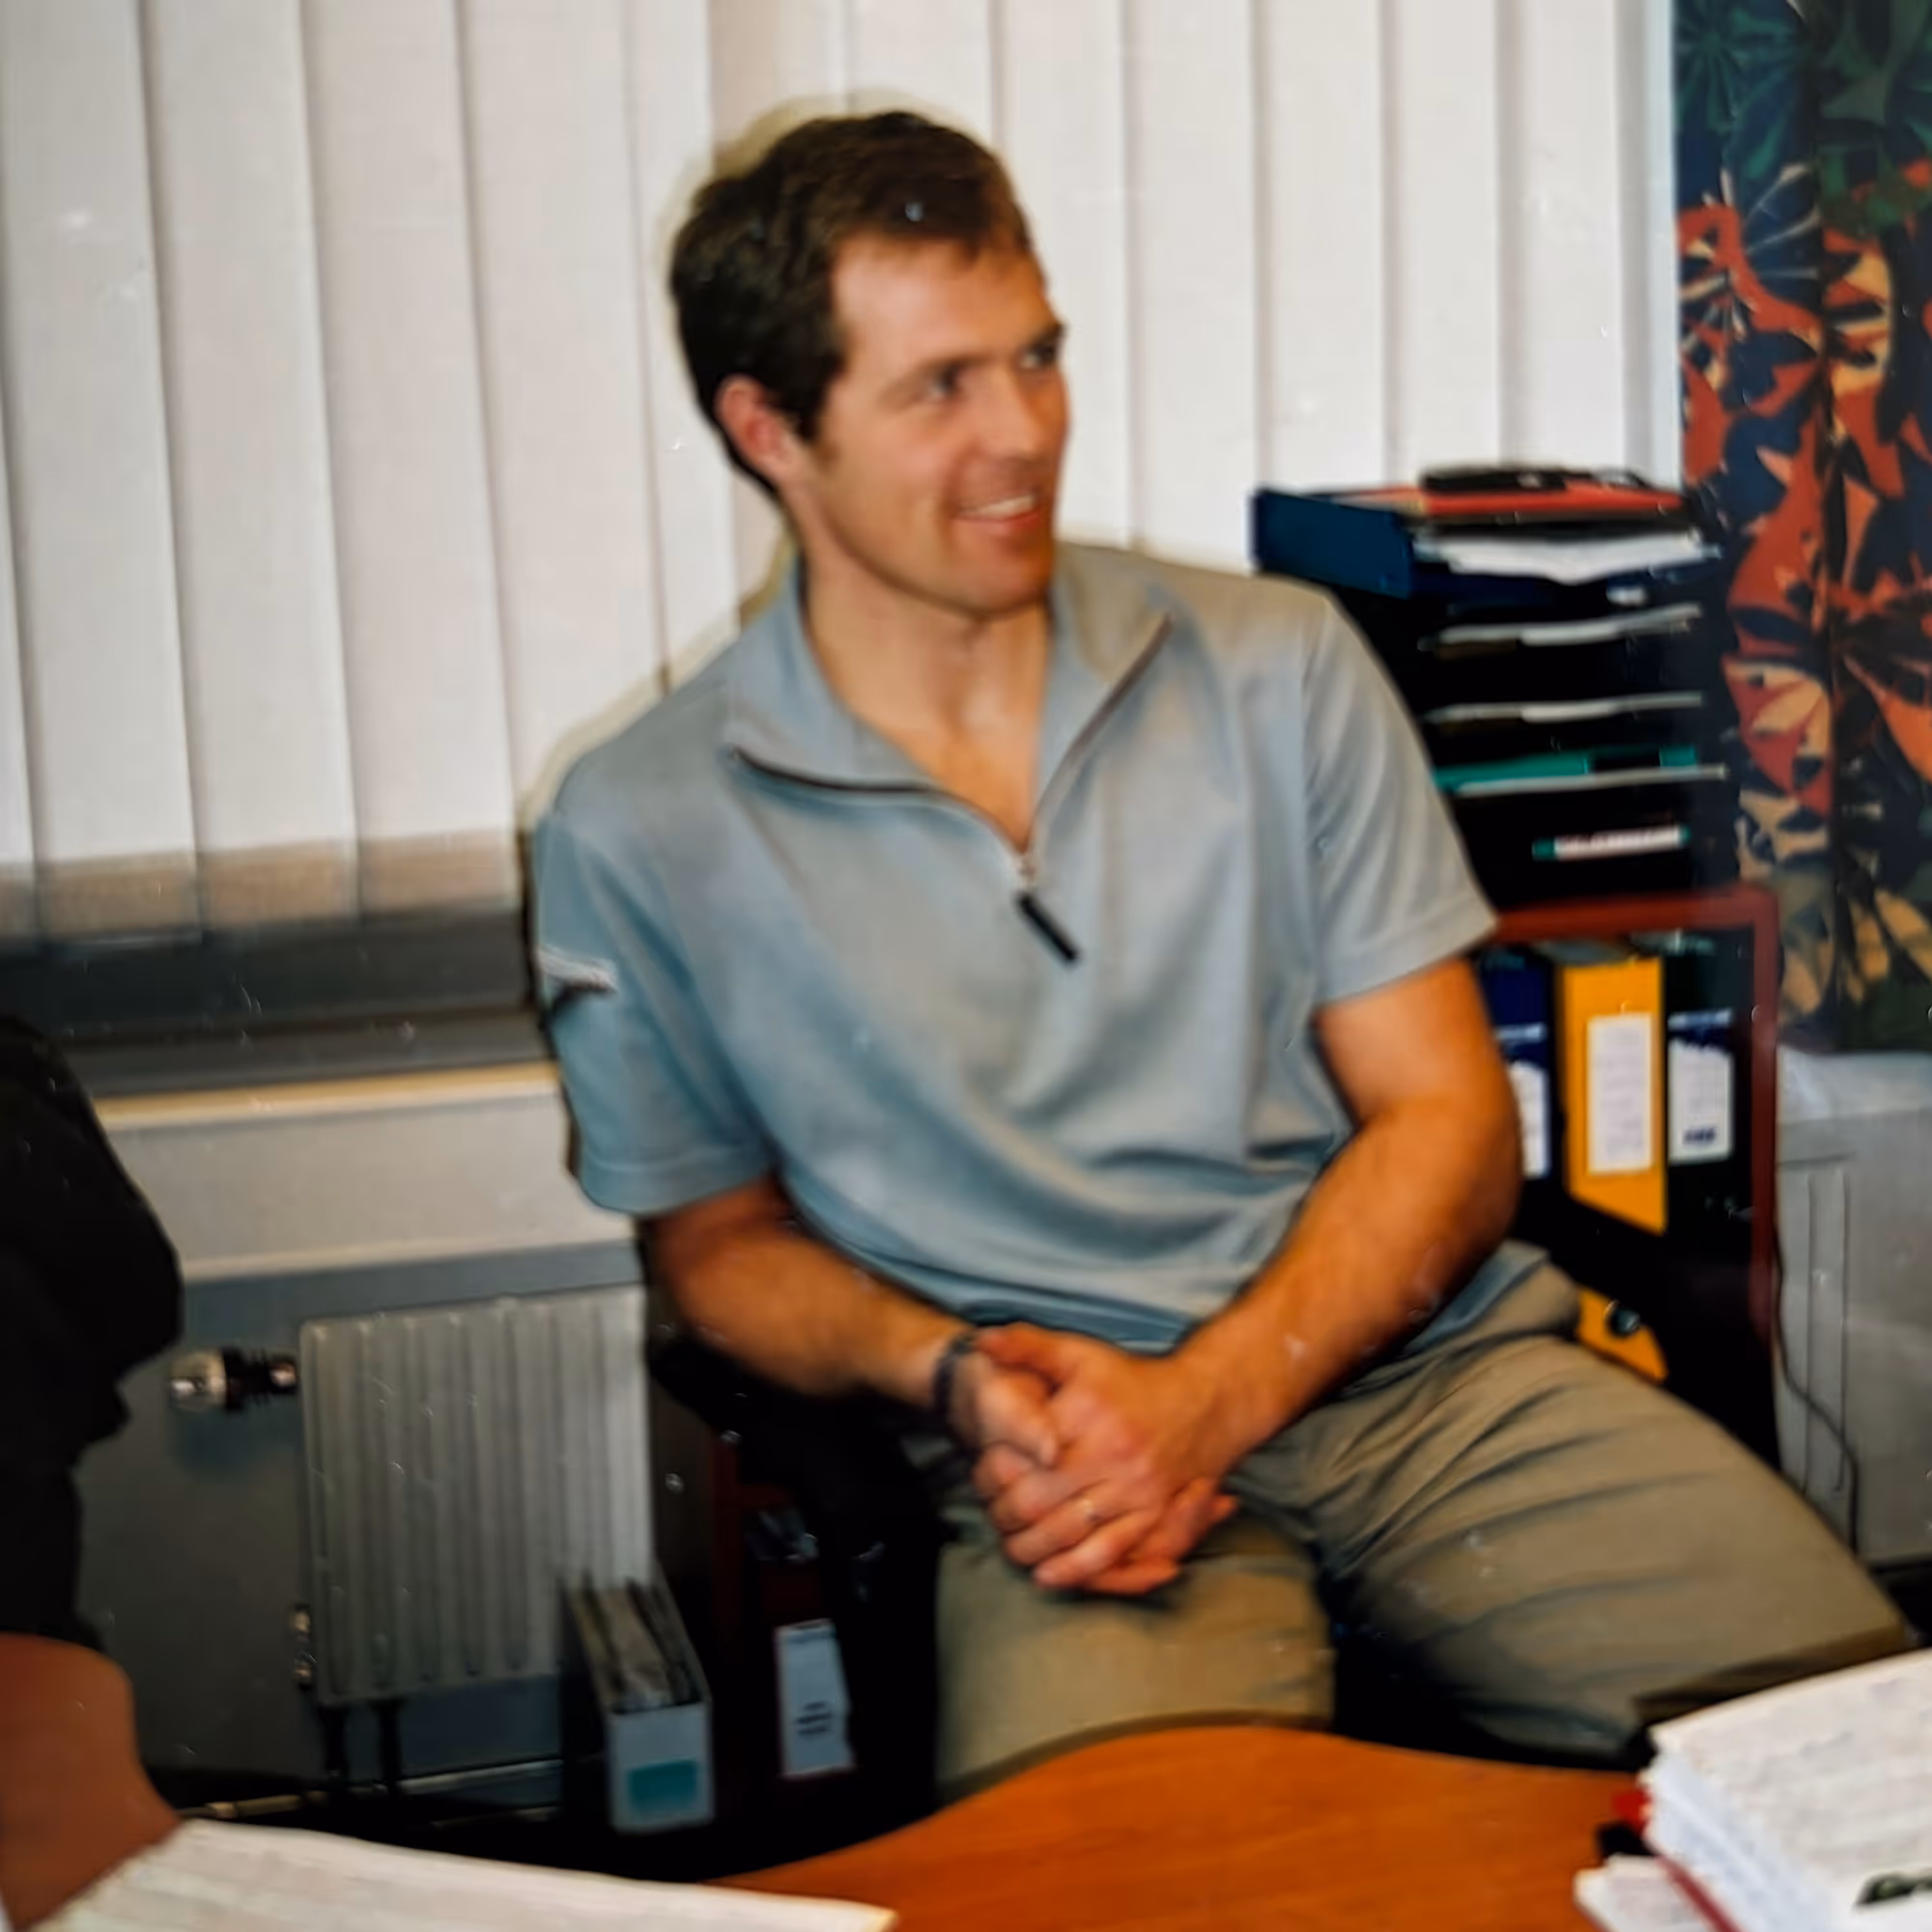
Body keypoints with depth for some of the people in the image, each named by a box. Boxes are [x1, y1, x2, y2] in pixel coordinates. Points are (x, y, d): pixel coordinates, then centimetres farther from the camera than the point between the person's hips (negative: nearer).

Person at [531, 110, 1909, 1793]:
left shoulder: (1278, 672, 8)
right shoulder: (644, 839, 3)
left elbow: (1449, 1121, 5)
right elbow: (719, 1239, 14)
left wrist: (1207, 1396, -11)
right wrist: (952, 1371, -8)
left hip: (1434, 1370, 3)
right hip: (1071, 1462, -3)